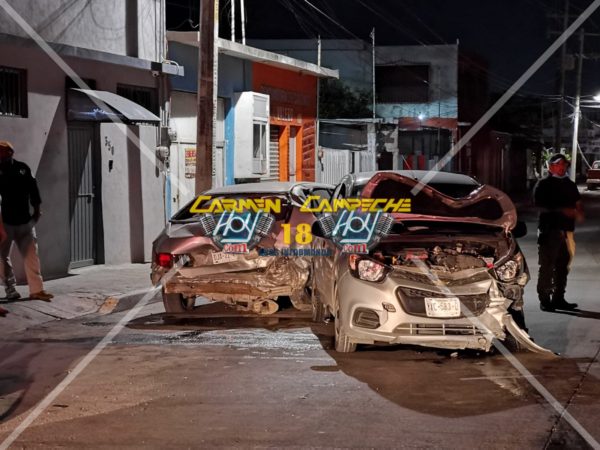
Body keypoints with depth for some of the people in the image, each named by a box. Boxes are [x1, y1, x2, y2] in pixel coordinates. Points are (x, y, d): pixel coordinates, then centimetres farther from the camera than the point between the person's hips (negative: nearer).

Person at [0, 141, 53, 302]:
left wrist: (37, 208, 9)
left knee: (31, 255, -1)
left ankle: (36, 289, 1)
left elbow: (32, 188, 11)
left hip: (24, 221, 2)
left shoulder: (23, 168, 2)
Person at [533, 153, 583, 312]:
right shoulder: (543, 185, -2)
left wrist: (579, 213, -3)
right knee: (547, 267, -6)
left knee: (562, 266, 11)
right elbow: (540, 206, -13)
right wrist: (561, 211, -20)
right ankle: (545, 300, -2)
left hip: (566, 230, 7)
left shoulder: (570, 185, 18)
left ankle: (558, 298, 19)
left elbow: (578, 204, 20)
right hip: (549, 230, -7)